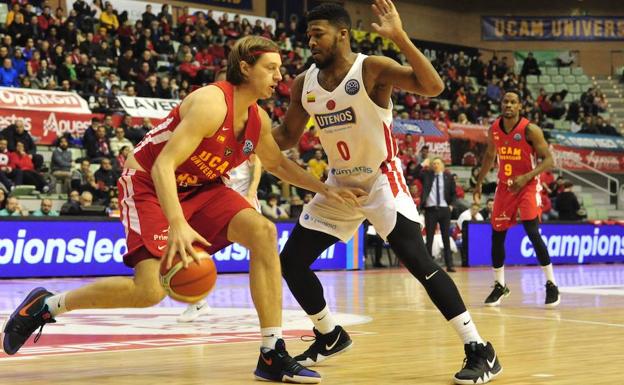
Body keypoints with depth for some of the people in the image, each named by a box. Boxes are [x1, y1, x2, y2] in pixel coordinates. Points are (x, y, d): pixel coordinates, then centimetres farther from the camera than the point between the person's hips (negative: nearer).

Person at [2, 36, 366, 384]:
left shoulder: (258, 119, 0)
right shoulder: (212, 103, -26)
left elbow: (277, 163, 21)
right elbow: (163, 165, -33)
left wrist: (325, 189, 12)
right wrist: (178, 224, -46)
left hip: (197, 187, 8)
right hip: (149, 185, -8)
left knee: (264, 233, -13)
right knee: (149, 291, -21)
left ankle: (273, 354, -11)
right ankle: (46, 305, 1)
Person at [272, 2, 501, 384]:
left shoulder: (373, 69, -17)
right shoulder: (304, 84, 0)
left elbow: (434, 86, -31)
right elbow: (287, 137, 13)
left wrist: (400, 37, -39)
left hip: (381, 180, -7)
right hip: (339, 184, 7)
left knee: (419, 262, -21)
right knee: (291, 262, 4)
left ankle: (480, 351, -16)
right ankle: (331, 336, 26)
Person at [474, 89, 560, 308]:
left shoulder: (530, 130, -17)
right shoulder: (494, 129, -1)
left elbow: (548, 160, -15)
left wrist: (526, 177, -26)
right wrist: (479, 182, 16)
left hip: (527, 186, -5)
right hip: (504, 186, 5)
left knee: (533, 233, -17)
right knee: (497, 236, 5)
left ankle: (551, 285, -9)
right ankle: (499, 286, 20)